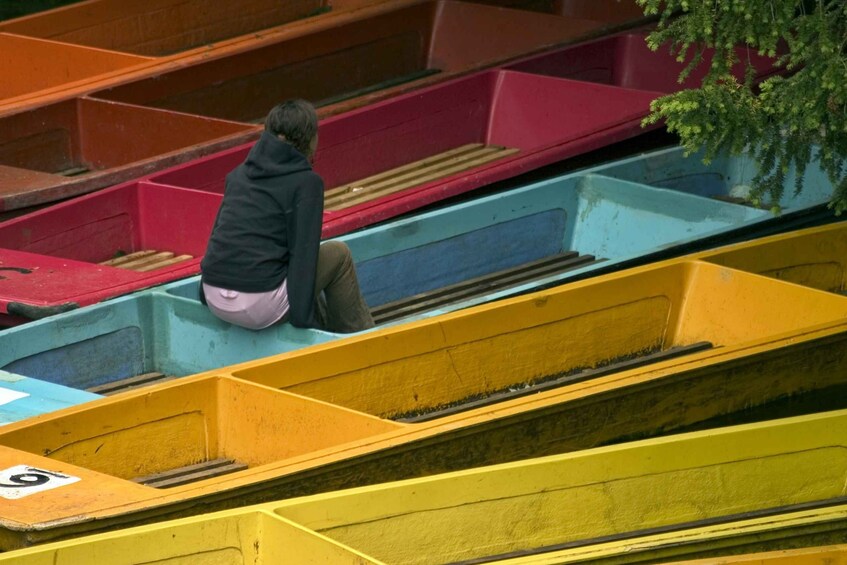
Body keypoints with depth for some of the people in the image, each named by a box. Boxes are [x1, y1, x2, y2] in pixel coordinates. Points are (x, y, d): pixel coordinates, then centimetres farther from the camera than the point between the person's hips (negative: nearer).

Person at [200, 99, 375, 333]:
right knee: (338, 255, 14)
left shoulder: (239, 173, 15)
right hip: (260, 305, -7)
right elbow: (303, 252, -11)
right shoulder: (306, 182, -5)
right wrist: (302, 316, -10)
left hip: (214, 298, 7)